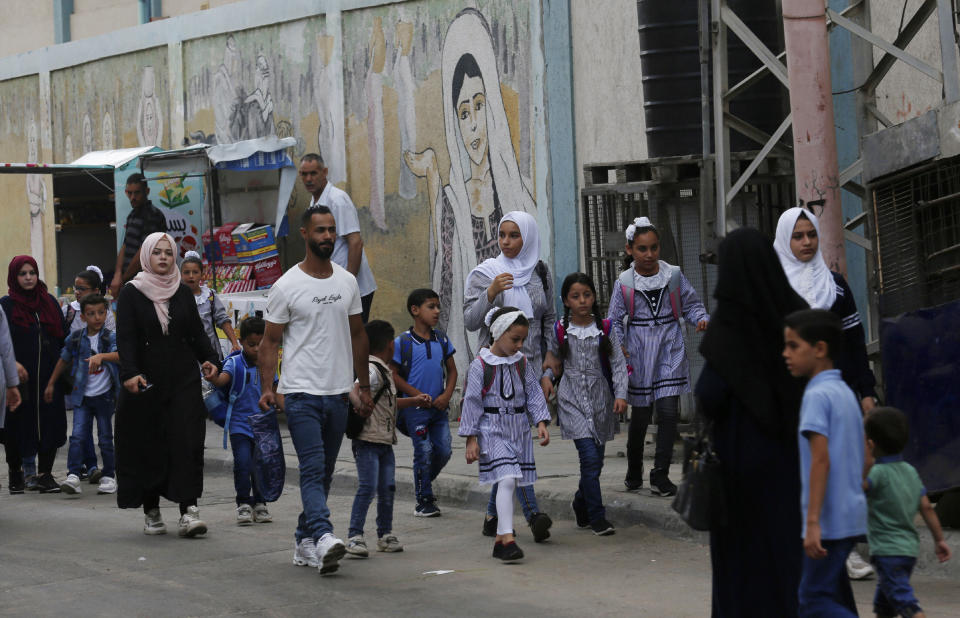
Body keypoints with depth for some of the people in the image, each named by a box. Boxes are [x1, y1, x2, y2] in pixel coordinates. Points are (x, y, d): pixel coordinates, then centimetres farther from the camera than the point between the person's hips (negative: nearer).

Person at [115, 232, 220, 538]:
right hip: (145, 383, -2)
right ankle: (151, 513, 15)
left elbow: (197, 332, 13)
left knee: (187, 443, -9)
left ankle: (188, 511, -12)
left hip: (183, 381, 2)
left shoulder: (183, 293, 11)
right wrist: (130, 373, -21)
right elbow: (125, 338, -7)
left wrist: (208, 359, -5)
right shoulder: (131, 294, 1)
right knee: (147, 448, 3)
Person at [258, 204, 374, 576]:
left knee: (324, 473, 10)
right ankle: (324, 538, -29)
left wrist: (364, 385, 16)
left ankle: (304, 542, 19)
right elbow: (270, 341, -3)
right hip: (301, 393, -6)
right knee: (313, 469, -16)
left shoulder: (348, 282, 9)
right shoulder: (287, 287, -6)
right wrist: (266, 388, -13)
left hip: (338, 393, 6)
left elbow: (357, 335, 17)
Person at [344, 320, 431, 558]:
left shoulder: (384, 370, 19)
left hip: (385, 440, 9)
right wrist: (360, 404, -49)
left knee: (387, 488, 11)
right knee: (367, 487, -12)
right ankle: (355, 536, -10)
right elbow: (355, 390, -30)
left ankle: (385, 534, 21)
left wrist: (414, 401, 29)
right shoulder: (372, 370, -13)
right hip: (368, 440, -9)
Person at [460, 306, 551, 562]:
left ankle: (500, 540, 15)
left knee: (510, 483, 7)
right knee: (507, 480, -18)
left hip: (518, 430, 5)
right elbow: (472, 402, -7)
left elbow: (534, 394, 10)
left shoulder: (522, 363, 7)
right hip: (492, 431, -5)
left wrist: (541, 422, -4)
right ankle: (508, 538, -21)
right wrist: (471, 439, -8)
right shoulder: (480, 365, -8)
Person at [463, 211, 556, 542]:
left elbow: (549, 319, 17)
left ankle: (493, 515, 15)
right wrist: (490, 293, -22)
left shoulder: (539, 273, 10)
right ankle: (532, 513, -23)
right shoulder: (484, 274, 0)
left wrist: (550, 354, 6)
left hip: (529, 364, 4)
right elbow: (470, 320, -7)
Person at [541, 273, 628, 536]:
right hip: (572, 399, -2)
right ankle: (597, 517, -9)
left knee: (596, 459, 8)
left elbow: (618, 364, 2)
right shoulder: (560, 330, 2)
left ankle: (581, 504, 33)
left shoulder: (605, 329, 2)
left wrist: (620, 395, -10)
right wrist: (546, 377, -5)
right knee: (589, 457, -14)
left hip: (600, 398, 2)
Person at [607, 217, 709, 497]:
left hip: (669, 352, 1)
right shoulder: (624, 283, -1)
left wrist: (701, 318, -10)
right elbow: (615, 319, 2)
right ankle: (634, 471, 28)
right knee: (640, 415, 6)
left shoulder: (674, 275, 2)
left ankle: (660, 475, 1)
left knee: (668, 411, -7)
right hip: (638, 355, -1)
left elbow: (691, 303, 10)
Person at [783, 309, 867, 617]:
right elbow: (862, 459, 18)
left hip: (829, 521, -9)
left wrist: (813, 522, -24)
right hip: (851, 517, 9)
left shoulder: (817, 395, -13)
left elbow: (821, 460, -21)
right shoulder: (846, 392, 14)